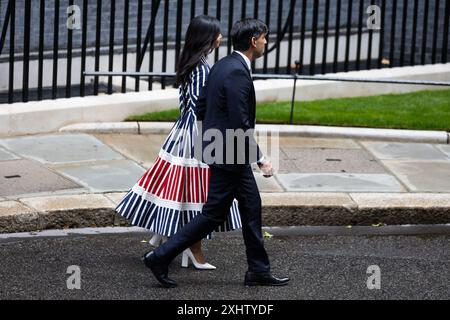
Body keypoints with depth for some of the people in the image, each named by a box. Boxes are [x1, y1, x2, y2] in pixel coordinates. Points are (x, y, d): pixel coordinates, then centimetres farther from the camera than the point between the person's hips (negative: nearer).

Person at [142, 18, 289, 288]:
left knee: (252, 207, 14)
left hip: (221, 148, 10)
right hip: (229, 155, -10)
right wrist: (260, 159, -19)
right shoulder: (237, 73, -22)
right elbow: (241, 124, -24)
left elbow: (201, 108, 15)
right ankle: (161, 257, 2)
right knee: (214, 214, -3)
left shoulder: (222, 65, 9)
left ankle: (259, 271, 19)